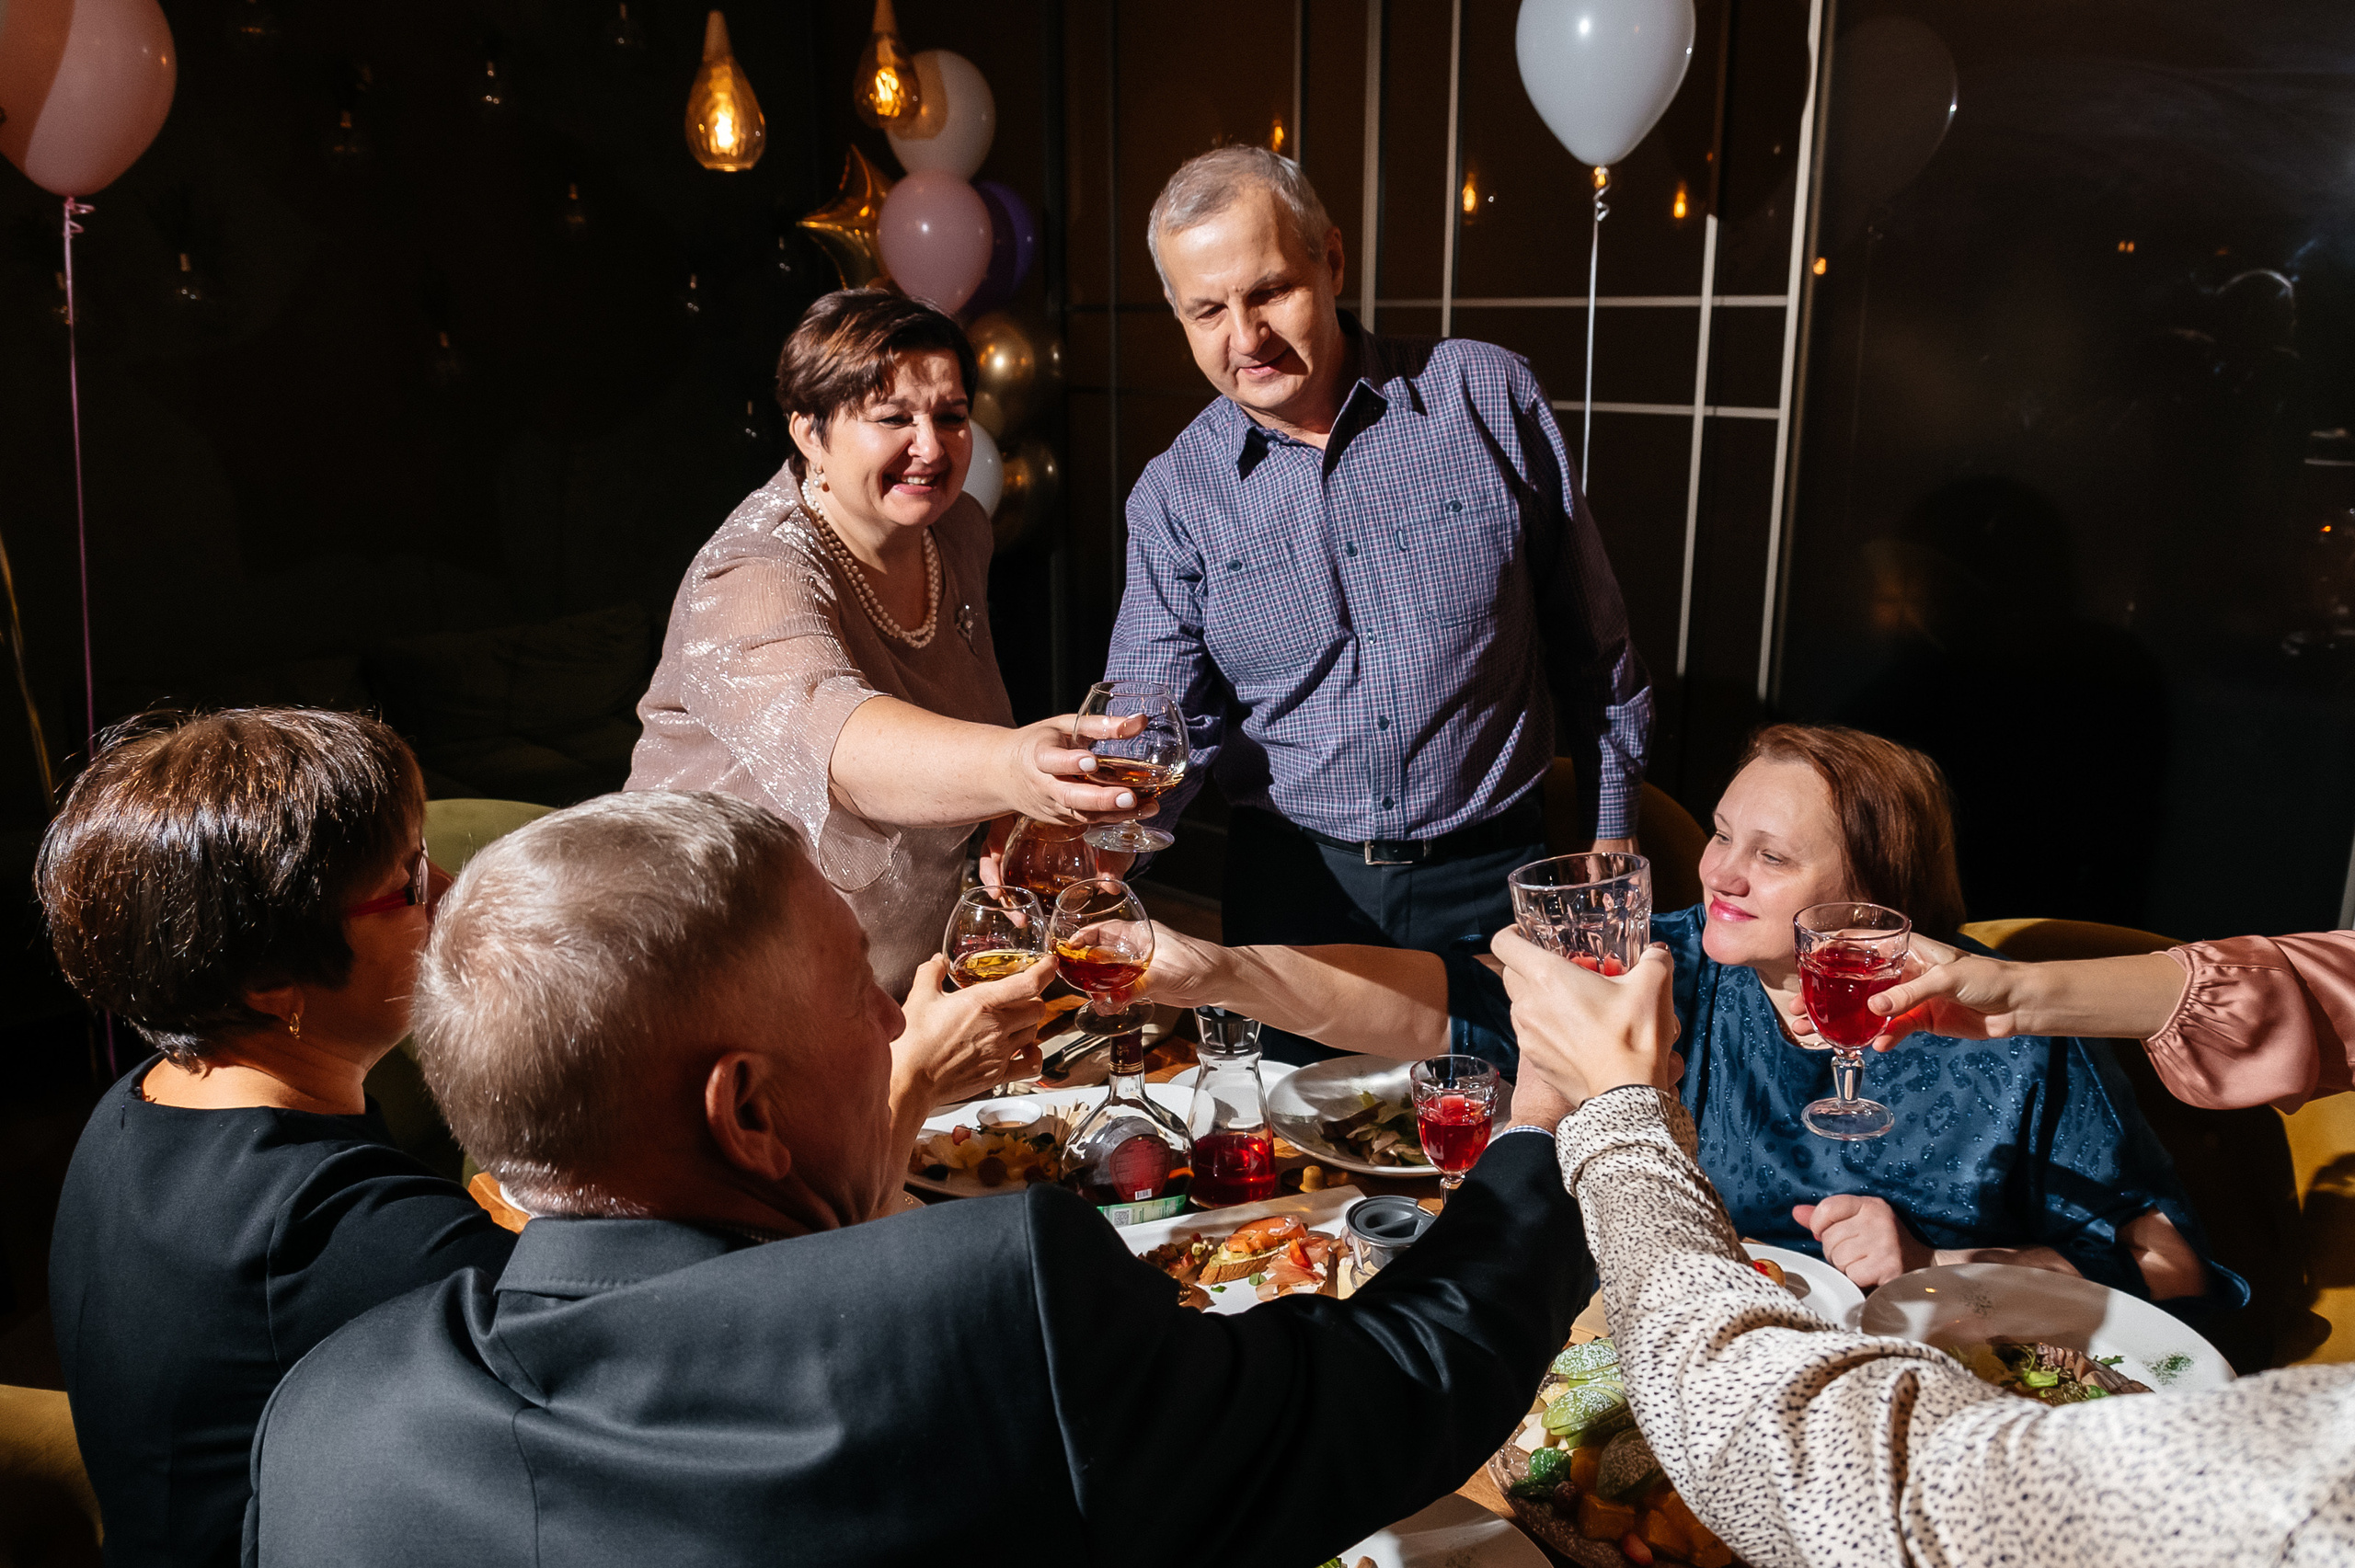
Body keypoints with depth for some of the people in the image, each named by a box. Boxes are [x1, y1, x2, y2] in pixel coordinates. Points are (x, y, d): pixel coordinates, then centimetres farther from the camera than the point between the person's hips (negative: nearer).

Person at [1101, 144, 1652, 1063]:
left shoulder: (1492, 399, -5)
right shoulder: (1173, 496, -3)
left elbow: (1591, 644, 2)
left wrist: (1611, 834, 5)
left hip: (1492, 877, 0)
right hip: (1295, 886, 1)